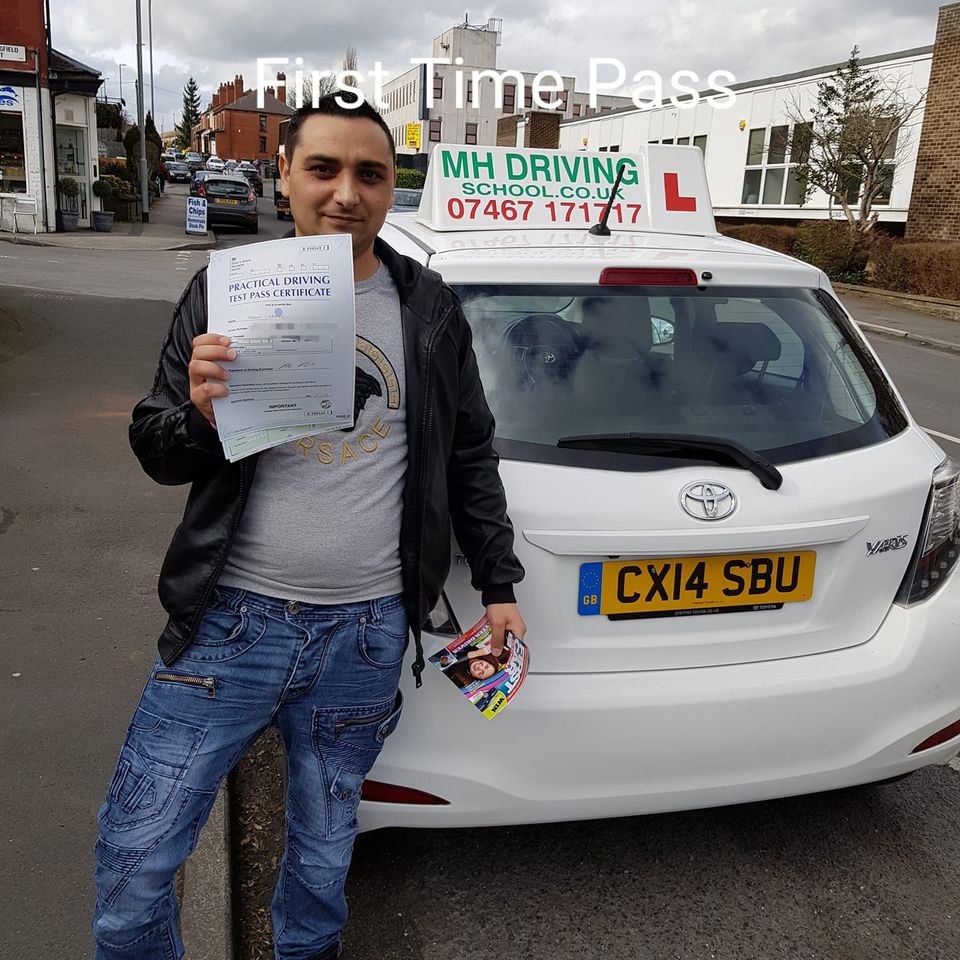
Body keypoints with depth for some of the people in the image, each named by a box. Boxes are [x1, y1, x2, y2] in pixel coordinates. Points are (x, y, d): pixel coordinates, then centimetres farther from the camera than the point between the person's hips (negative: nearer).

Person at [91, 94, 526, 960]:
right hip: (232, 624, 0)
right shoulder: (225, 292, 0)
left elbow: (471, 457, 11)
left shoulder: (429, 308, 4)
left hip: (367, 636, 1)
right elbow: (157, 452, 3)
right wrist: (197, 411, -20)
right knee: (135, 855, 5)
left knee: (324, 850, 17)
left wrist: (499, 586, 11)